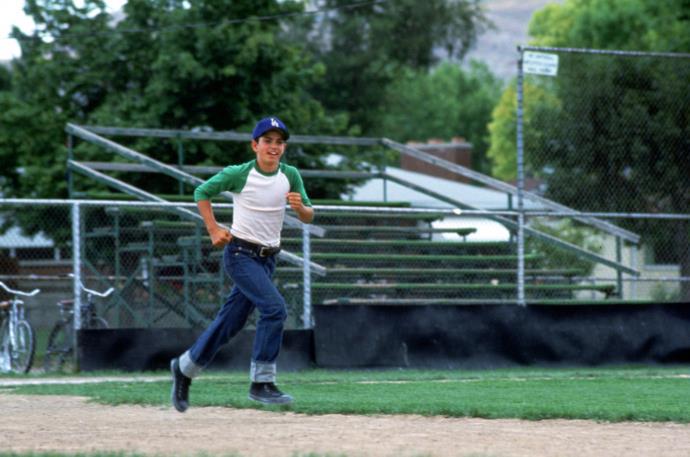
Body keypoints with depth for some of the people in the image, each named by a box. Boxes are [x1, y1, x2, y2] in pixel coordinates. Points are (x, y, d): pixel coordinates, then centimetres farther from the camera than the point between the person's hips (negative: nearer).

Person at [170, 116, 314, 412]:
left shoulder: (290, 176, 1)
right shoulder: (238, 174, -11)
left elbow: (308, 218, 5)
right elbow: (202, 192, 2)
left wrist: (300, 206, -18)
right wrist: (213, 230, -5)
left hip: (267, 259, 6)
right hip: (240, 254, -6)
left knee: (231, 322, 11)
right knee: (274, 308, -22)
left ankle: (185, 368, 30)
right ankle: (261, 383, -17)